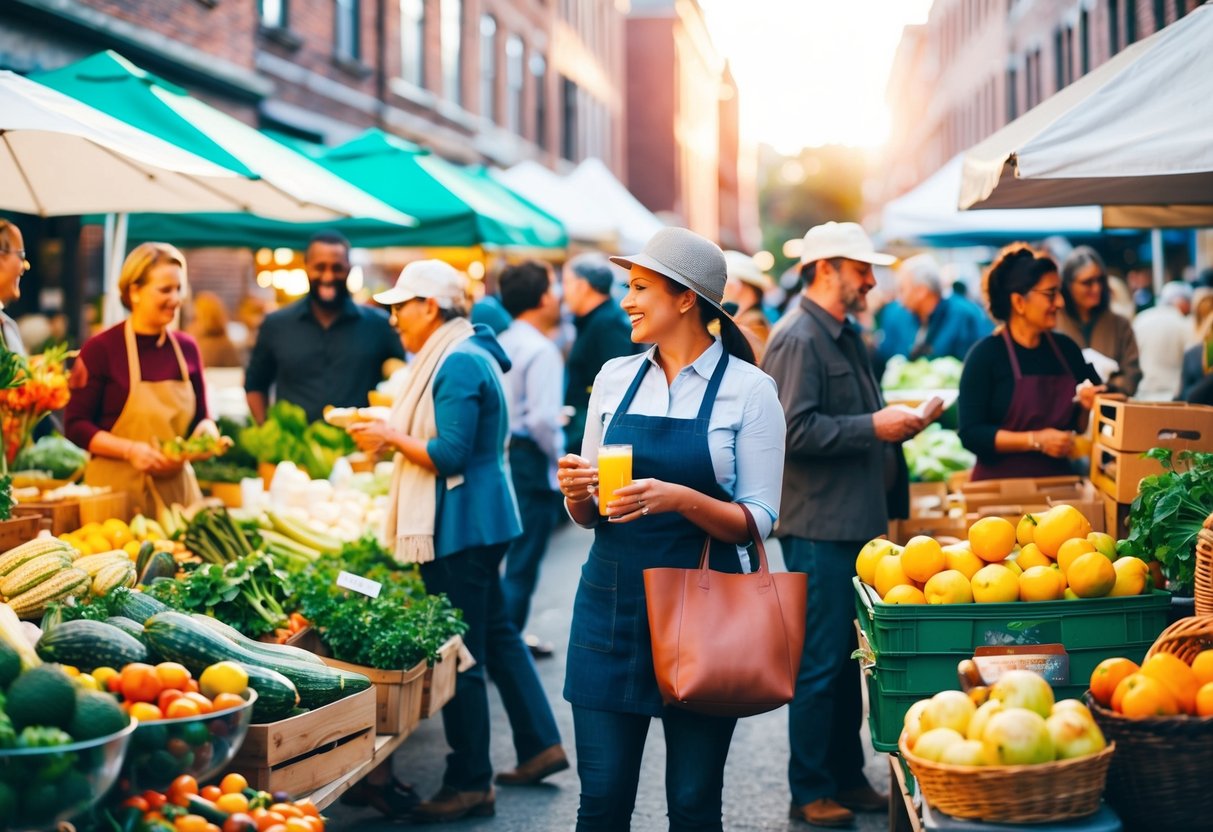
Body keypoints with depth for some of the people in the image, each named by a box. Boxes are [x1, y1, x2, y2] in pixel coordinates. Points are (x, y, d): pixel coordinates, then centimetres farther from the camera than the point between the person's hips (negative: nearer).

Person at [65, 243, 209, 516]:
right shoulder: (100, 349, -6)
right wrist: (130, 450, -18)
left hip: (177, 488, 4)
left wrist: (205, 433, -7)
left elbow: (201, 417, 15)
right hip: (118, 490, -4)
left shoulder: (187, 349, 7)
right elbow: (76, 425, -7)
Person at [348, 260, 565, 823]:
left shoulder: (458, 364, -18)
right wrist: (393, 433, 8)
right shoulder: (466, 354, 13)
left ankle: (470, 785, 5)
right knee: (495, 631, 19)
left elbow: (448, 456, -23)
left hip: (461, 524, -11)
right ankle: (540, 745, 28)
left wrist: (391, 436, -11)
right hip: (479, 518, 11)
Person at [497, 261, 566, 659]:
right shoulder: (541, 350, -16)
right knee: (523, 561, 0)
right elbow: (543, 419, -23)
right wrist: (559, 456, -10)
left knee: (504, 552, 18)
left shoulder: (501, 344, 8)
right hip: (532, 461, -8)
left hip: (501, 452, 8)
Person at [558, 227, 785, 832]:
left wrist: (680, 499, -23)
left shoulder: (748, 389, -4)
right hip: (611, 601, 4)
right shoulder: (615, 377, 9)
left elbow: (758, 520, -7)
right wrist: (576, 493, -8)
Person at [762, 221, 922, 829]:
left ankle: (847, 778, 23)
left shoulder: (846, 337, 18)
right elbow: (796, 431, -21)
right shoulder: (798, 340, -13)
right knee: (820, 662, -3)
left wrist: (894, 422, 10)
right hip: (819, 527, -9)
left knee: (848, 658, 14)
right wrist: (874, 427, -19)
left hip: (856, 521, 9)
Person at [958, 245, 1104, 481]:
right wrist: (1036, 441, -17)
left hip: (1058, 482, 4)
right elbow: (971, 434, -12)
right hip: (1000, 483, -4)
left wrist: (1086, 408, -1)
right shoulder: (986, 354, -6)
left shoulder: (1066, 349, 9)